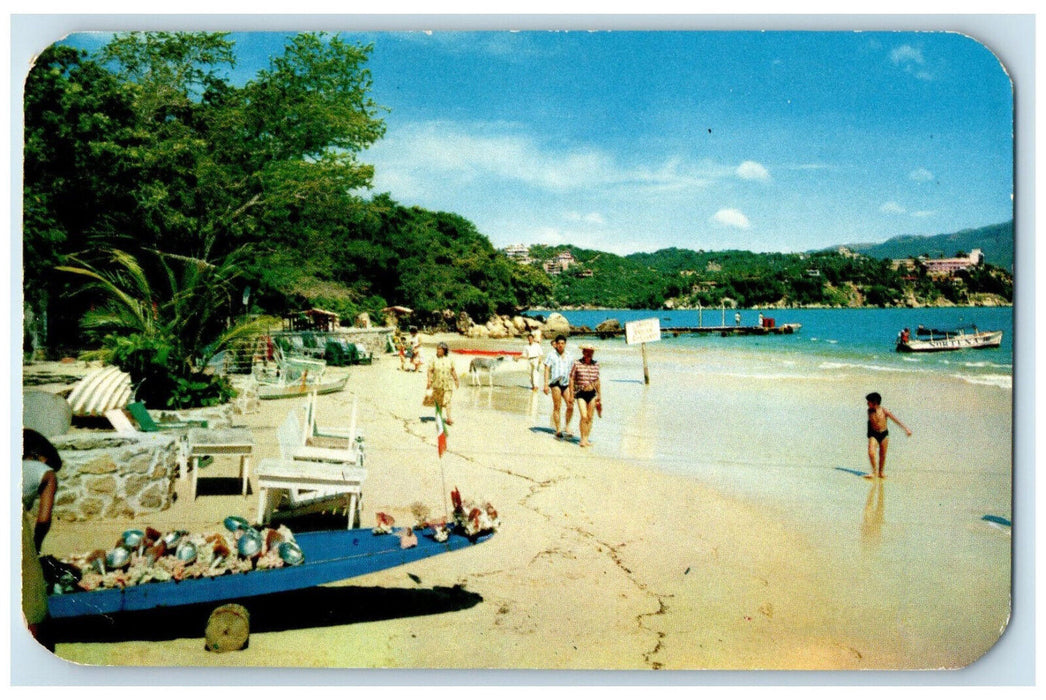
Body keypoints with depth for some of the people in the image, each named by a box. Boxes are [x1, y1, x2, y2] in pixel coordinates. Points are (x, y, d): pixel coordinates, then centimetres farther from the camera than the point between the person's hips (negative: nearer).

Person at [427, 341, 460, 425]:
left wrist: (456, 380, 14)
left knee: (447, 401, -9)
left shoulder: (449, 359, 1)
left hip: (448, 384, 0)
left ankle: (448, 418, -11)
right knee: (439, 402, 11)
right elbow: (430, 371, -4)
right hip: (437, 384, 0)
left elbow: (453, 370, 11)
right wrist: (429, 382, -12)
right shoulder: (434, 359, -4)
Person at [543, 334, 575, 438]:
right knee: (557, 407, -3)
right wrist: (546, 384, -11)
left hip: (566, 383, 3)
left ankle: (567, 426, 13)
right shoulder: (551, 354, 3)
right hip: (555, 382, -3)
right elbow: (547, 369, -1)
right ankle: (557, 430, 5)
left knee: (570, 406, -6)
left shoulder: (569, 356, 14)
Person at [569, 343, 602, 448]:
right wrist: (571, 394, -3)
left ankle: (586, 439, 16)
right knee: (583, 416, -11)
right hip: (581, 393, -4)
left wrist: (599, 396, 17)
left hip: (592, 393, 4)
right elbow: (572, 379, -1)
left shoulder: (596, 365, 6)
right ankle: (582, 439, 1)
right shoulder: (577, 364, -5)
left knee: (590, 417, 6)